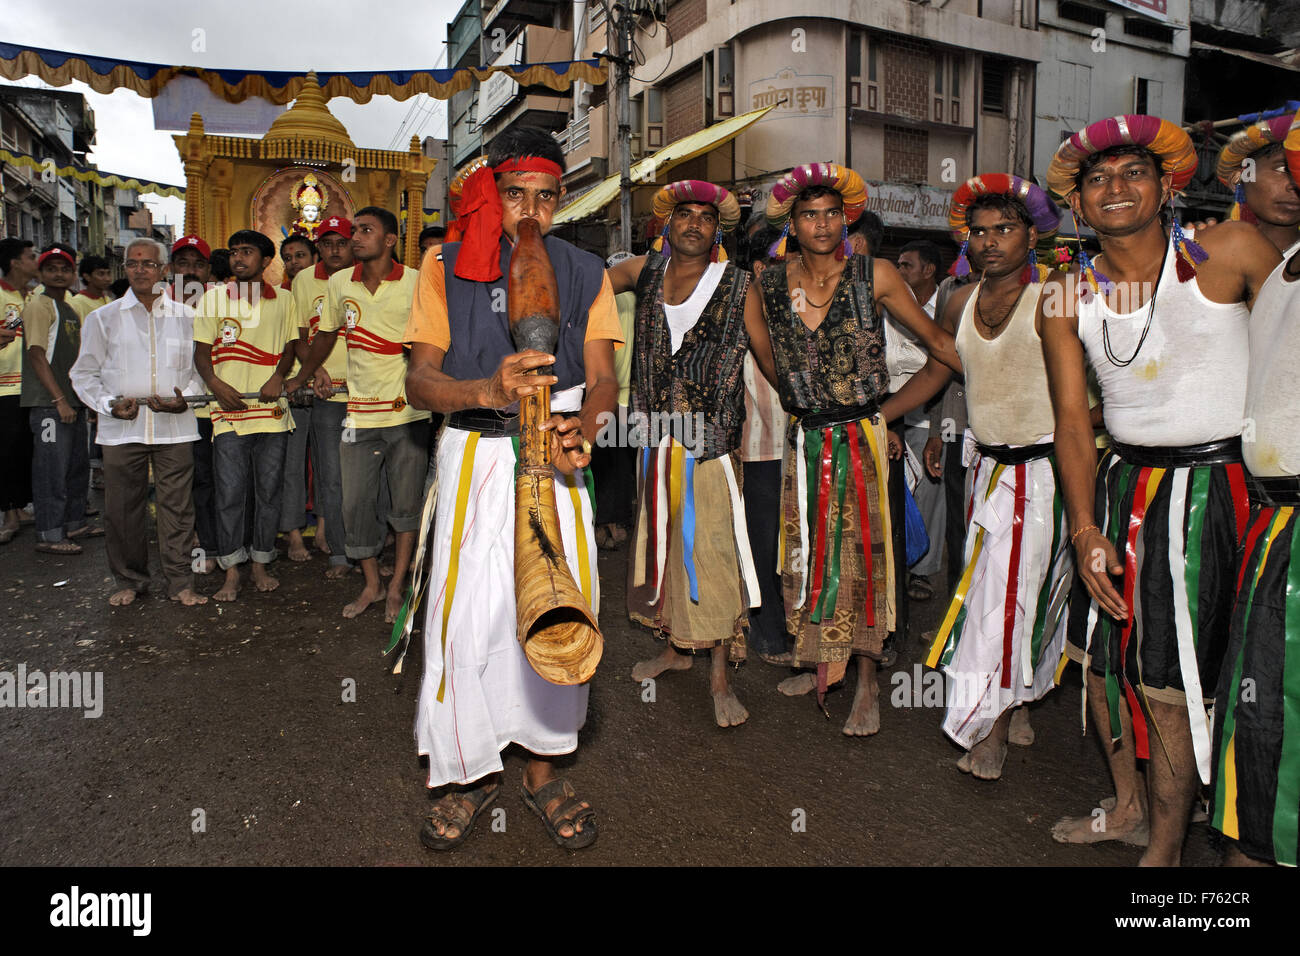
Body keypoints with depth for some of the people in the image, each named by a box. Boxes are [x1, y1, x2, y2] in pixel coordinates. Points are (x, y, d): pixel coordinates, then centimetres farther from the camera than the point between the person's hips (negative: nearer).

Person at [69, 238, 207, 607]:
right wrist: (109, 404, -7)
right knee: (123, 506, 5)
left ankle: (180, 583, 11)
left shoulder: (186, 316, 10)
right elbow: (84, 373, 10)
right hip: (121, 427, 1)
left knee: (177, 505, 1)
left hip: (175, 426, 0)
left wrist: (185, 399, -7)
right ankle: (129, 581, 20)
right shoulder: (103, 318, 10)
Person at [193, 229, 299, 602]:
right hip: (229, 409, -1)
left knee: (268, 490, 6)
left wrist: (278, 377, -7)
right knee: (230, 492, -1)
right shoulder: (213, 298, 7)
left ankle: (260, 564, 19)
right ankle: (231, 572, 9)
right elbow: (201, 350, 6)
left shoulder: (282, 301, 8)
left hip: (271, 408, 1)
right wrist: (215, 383, -12)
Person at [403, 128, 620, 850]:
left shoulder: (585, 272, 11)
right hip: (473, 457, -1)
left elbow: (603, 379, 2)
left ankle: (542, 769, 20)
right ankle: (471, 772, 18)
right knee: (467, 618, -4)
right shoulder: (446, 267, 6)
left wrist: (582, 427, -21)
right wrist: (487, 392, -25)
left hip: (558, 458, 1)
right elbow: (419, 381, -4)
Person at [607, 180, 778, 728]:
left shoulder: (736, 285, -1)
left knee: (712, 549, -4)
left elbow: (767, 355, 1)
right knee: (663, 541, 14)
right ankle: (674, 647, 32)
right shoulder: (645, 272, 9)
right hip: (657, 437, 4)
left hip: (710, 441, -4)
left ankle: (719, 676, 8)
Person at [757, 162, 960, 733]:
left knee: (862, 551, -1)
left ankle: (867, 684, 10)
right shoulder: (771, 282, 1)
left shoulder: (874, 275, -4)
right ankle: (819, 666, 27)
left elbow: (934, 338, 1)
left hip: (861, 439, -3)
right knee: (809, 551, 10)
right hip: (804, 440, 3)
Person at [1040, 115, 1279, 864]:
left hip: (1213, 486, -5)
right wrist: (1085, 527, -6)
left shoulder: (1231, 253, -8)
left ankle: (1166, 849, 18)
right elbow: (1073, 419, 1)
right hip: (1121, 484, 5)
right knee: (1099, 652, 14)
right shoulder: (1066, 298, 2)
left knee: (1169, 680, -4)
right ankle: (1129, 806, 38)